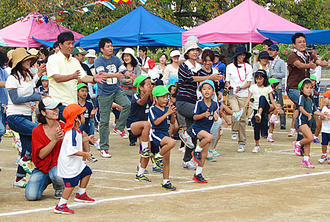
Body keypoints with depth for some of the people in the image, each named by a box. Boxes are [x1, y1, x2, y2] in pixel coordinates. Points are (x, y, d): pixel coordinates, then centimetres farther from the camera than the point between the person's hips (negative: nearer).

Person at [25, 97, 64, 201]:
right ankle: (46, 181, 16)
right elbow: (41, 155, -12)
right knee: (31, 195, -20)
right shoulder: (37, 131, -6)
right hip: (42, 168, 1)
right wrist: (55, 140, -23)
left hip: (58, 165, 0)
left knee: (57, 175, -39)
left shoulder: (63, 127, -2)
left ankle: (60, 188, 0)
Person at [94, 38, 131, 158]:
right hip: (104, 93, -4)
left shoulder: (116, 59, 8)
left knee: (127, 104, -25)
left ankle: (120, 127, -3)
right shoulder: (98, 61, -9)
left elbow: (124, 71, 3)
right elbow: (102, 74, -25)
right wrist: (115, 75, -40)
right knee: (104, 121, -3)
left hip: (116, 90, 4)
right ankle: (103, 148, 5)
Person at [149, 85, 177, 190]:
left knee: (166, 160, 6)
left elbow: (172, 122, 14)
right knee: (172, 142, -34)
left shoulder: (167, 108, 10)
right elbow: (156, 122, -20)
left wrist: (172, 114, -6)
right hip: (156, 133, -6)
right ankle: (157, 156, -13)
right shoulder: (153, 109, -8)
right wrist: (167, 113, -21)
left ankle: (166, 182, 12)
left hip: (165, 134, 7)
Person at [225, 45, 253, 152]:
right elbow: (227, 81, 14)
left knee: (242, 118, -2)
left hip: (243, 95, 1)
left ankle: (242, 143, 3)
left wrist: (240, 88, -13)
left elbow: (248, 83, 5)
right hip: (232, 94, 0)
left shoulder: (248, 67, 9)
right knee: (236, 111, -27)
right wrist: (228, 86, -9)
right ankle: (234, 131, -3)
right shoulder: (230, 67, 9)